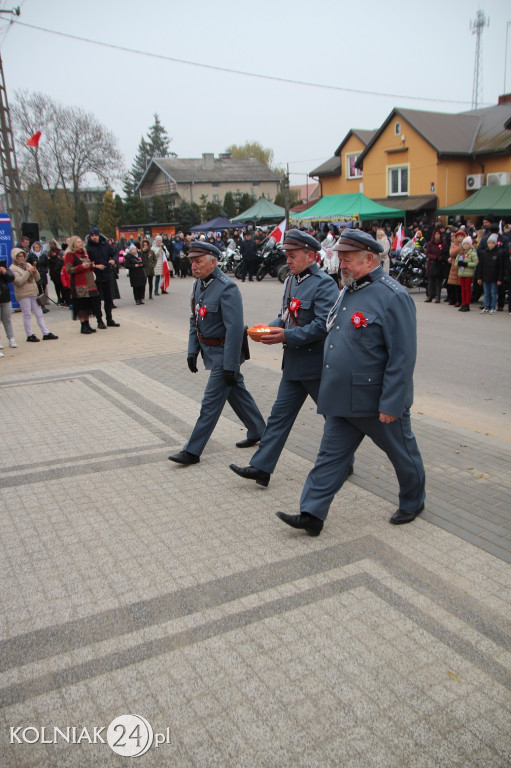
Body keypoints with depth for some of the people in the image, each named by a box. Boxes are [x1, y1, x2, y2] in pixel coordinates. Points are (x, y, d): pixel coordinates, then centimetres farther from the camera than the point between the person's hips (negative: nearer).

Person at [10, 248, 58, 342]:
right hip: (23, 295, -6)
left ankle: (46, 333, 8)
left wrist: (35, 271, -7)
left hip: (34, 293, 6)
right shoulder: (13, 268, -4)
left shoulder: (28, 264, 14)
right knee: (27, 315, -1)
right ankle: (29, 335, 6)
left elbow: (37, 278, 14)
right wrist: (28, 271, -16)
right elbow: (19, 282, -16)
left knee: (39, 314, 6)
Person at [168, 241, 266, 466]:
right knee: (237, 392, 20)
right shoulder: (198, 284, 4)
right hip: (208, 349, 9)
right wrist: (192, 350, 7)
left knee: (211, 401, -2)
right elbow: (194, 319, 13)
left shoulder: (227, 288, -23)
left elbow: (235, 329, -25)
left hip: (223, 353, -9)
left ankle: (193, 451, 6)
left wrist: (229, 366, -25)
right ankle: (258, 432, 37)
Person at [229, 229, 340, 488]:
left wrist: (287, 336, -24)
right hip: (294, 364, 8)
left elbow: (324, 325, -24)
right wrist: (271, 328, -1)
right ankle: (261, 467, 12)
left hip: (316, 364, -8)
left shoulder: (324, 283, -15)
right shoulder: (291, 280, 11)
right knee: (280, 414, 8)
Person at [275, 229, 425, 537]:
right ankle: (312, 514, 14)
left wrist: (391, 404, -22)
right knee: (332, 456, 9)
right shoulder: (348, 290, 7)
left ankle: (413, 502, 38)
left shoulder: (393, 296, -19)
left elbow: (403, 357, -21)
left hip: (377, 401, -7)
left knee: (403, 453, 15)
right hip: (342, 399, 8)